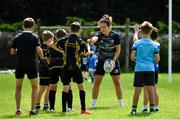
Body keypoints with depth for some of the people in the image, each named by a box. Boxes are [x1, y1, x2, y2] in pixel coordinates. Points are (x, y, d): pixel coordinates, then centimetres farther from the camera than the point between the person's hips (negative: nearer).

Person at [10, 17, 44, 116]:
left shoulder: (17, 37, 6)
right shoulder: (34, 37, -4)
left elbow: (12, 51, 6)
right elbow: (38, 50, -15)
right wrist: (42, 57, 4)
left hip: (19, 64, 3)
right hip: (31, 64, -3)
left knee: (18, 87, 15)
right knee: (35, 87, 8)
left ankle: (18, 109, 9)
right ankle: (33, 110, 1)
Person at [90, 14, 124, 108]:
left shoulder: (115, 35, -14)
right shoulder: (99, 35, -14)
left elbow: (118, 49, -7)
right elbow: (95, 38, -38)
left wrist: (113, 60, -18)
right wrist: (92, 40, -63)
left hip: (113, 61, -1)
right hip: (101, 61, 1)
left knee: (117, 82, -1)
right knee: (97, 82, -2)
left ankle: (121, 102, 8)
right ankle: (93, 102, 5)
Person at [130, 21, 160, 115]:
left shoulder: (137, 43, -1)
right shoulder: (153, 45, 2)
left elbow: (132, 57, -4)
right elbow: (157, 59, 2)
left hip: (139, 69, 0)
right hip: (150, 69, 0)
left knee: (137, 90, 4)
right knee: (150, 90, 2)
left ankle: (134, 109, 5)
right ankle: (152, 109, 1)